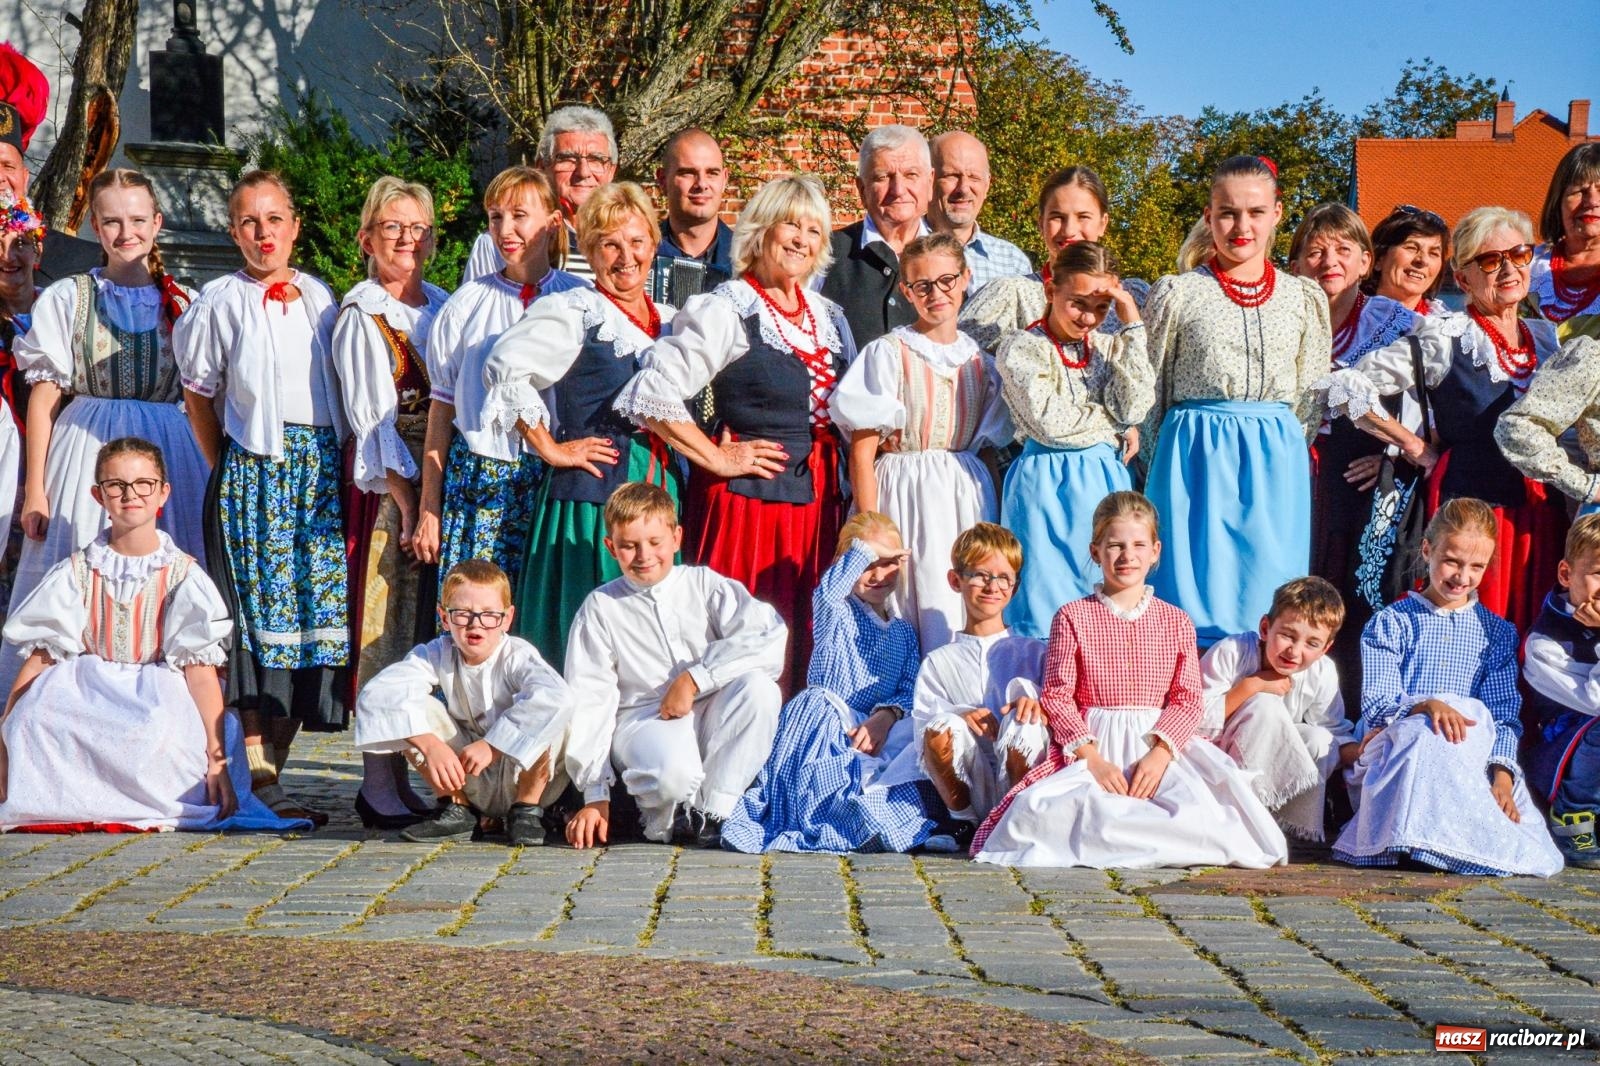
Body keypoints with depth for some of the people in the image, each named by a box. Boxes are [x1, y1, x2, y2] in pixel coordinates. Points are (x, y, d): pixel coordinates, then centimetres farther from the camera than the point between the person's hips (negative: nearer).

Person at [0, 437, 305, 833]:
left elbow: (201, 669, -6)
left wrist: (216, 761, -13)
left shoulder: (182, 575, 2)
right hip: (85, 699, 2)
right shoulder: (77, 573, 8)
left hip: (159, 701, -2)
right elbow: (40, 660, 4)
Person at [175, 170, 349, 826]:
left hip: (321, 466, 4)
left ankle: (271, 766, 7)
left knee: (316, 604, 0)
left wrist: (341, 464, 9)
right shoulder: (220, 301, 3)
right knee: (261, 608, -8)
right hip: (253, 466, -4)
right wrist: (226, 468, 5)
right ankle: (259, 781, -6)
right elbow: (198, 393, 8)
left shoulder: (320, 298, 12)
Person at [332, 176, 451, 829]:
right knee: (388, 628, -8)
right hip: (391, 485, -6)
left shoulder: (443, 307, 17)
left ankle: (405, 777, 9)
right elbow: (373, 418, -8)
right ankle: (379, 783, -6)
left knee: (432, 629, 4)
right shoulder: (362, 314, -1)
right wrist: (408, 499, -15)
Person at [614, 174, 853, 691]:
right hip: (749, 495, -7)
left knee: (809, 650, 6)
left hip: (817, 497, 7)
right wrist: (717, 459, -11)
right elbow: (649, 396, -17)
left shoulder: (828, 315, 14)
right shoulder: (727, 311, -8)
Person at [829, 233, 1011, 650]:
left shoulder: (980, 359, 12)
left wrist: (995, 522, 6)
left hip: (968, 497, 4)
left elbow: (989, 449, 15)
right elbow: (862, 450, -6)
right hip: (904, 497, -4)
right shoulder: (889, 353, -1)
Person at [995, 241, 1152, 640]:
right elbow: (1051, 422, -14)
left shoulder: (1109, 348, 11)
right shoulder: (1021, 348, -4)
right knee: (1046, 598, -4)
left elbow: (1134, 407, -6)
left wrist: (1132, 327, -5)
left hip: (1106, 483, 5)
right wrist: (1114, 426, -2)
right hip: (1047, 484, -5)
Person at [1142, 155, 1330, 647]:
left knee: (1267, 603, 2)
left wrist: (1277, 453, 6)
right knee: (1192, 596, -3)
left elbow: (1311, 398, 13)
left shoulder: (1304, 298, 8)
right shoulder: (1177, 293, 2)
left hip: (1276, 467, 2)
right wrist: (1166, 468, 5)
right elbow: (1149, 393, 6)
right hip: (1195, 460, -2)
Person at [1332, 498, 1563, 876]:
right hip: (1392, 754, -2)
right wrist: (1427, 705, -26)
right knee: (1425, 733, -38)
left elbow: (1505, 717, 4)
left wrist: (1502, 776, -16)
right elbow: (1376, 706, -3)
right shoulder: (1391, 623, 10)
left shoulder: (1498, 633, 17)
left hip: (1473, 756, 2)